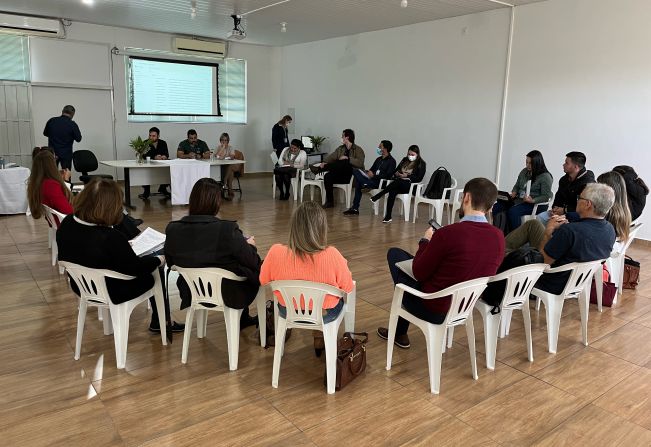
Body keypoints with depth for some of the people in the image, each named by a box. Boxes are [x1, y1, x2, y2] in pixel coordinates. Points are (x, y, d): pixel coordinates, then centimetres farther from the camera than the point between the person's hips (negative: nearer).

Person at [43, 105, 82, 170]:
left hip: (52, 152, 4)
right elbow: (78, 139, -6)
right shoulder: (72, 124, -15)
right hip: (66, 154, -3)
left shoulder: (51, 121, -2)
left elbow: (45, 133, 12)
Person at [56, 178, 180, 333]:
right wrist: (159, 260, 0)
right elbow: (136, 268, -20)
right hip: (111, 293, -7)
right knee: (155, 269, 16)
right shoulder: (111, 238, -35)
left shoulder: (66, 224, -12)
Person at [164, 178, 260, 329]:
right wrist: (250, 245, 4)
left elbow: (170, 263, 1)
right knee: (259, 271, 24)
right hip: (227, 294, -5)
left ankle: (243, 319, 46)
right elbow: (253, 263, -17)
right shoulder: (228, 230, -29)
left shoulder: (172, 230, -16)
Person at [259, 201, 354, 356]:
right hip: (326, 314, -1)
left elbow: (264, 281, -6)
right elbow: (347, 288, -14)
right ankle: (319, 338, 42)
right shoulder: (332, 255, -31)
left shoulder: (276, 252, -26)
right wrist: (342, 264, 3)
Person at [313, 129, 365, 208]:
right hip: (341, 175, 5)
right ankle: (329, 201, -20)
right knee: (328, 176, -24)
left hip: (353, 175, -5)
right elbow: (331, 157, 3)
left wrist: (347, 158, -22)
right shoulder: (340, 149, 17)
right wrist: (324, 162, -17)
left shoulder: (358, 150, -1)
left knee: (343, 163, -32)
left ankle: (318, 169, -30)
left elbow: (360, 163, -17)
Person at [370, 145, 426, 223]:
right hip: (399, 184, 4)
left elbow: (419, 178, -7)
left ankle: (377, 197, -34)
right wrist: (397, 174, -2)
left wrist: (407, 176, -14)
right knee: (392, 191, -31)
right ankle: (388, 217, -34)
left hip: (411, 186, -4)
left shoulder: (421, 164, 3)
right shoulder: (405, 160, 20)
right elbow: (395, 171, 20)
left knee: (398, 181, -36)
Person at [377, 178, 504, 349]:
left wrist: (425, 241, 1)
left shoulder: (448, 233, -26)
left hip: (434, 310, -6)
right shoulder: (499, 237, -9)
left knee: (395, 254, 13)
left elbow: (419, 273, -14)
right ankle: (400, 331, 34)